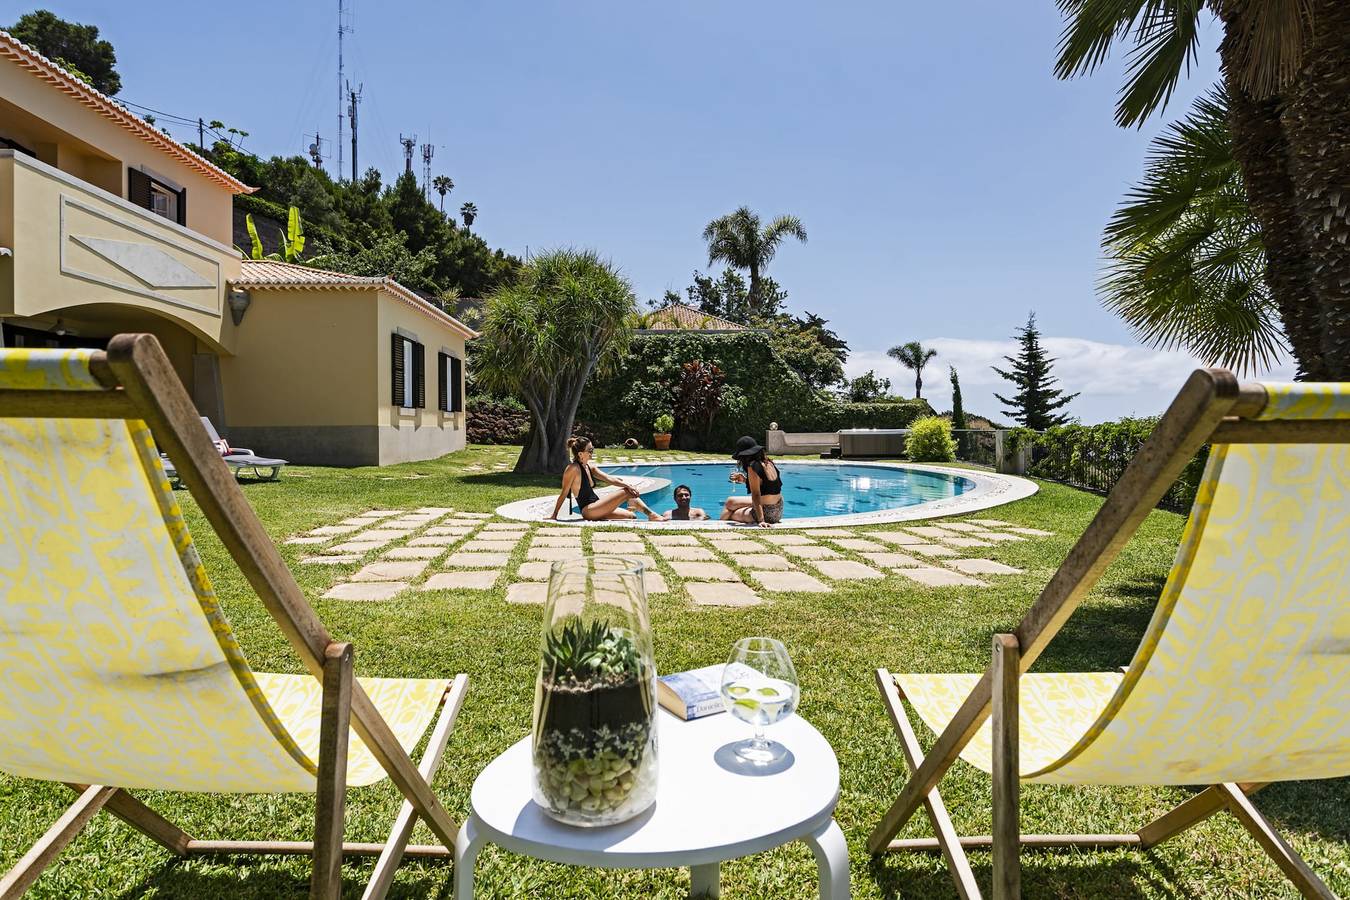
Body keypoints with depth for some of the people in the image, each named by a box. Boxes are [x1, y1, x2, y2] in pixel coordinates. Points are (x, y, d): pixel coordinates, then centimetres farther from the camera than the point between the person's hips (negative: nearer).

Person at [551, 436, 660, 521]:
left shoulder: (589, 467, 11)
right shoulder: (573, 468, -14)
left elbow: (609, 479, 6)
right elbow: (564, 493, -12)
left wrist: (627, 486, -9)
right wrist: (554, 515, -8)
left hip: (596, 507, 9)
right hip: (588, 510, -9)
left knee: (631, 516, -2)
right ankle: (652, 515, -12)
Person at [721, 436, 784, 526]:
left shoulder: (753, 467, -20)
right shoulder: (769, 463, 3)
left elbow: (756, 495, -24)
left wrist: (761, 520, -27)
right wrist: (745, 480, 15)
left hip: (766, 513, -8)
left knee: (729, 515, 16)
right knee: (730, 501, 26)